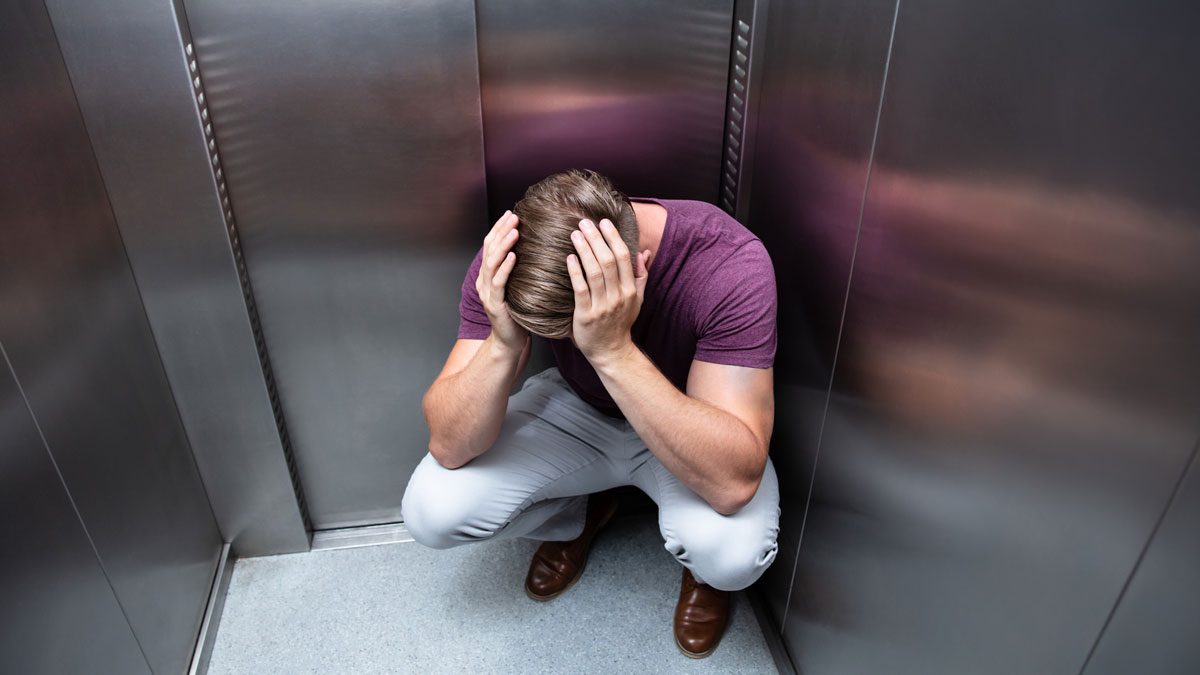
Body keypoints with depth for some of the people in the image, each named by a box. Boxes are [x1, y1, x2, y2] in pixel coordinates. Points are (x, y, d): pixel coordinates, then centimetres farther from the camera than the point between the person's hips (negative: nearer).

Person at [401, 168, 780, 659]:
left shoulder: (730, 263, -33)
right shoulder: (507, 262, -25)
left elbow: (735, 482, -39)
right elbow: (449, 447, -23)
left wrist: (612, 350, -48)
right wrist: (503, 343, -42)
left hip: (693, 431, -2)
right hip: (575, 409, 3)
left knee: (732, 551, -33)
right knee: (431, 510, -17)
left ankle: (702, 568, 8)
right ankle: (581, 514, 15)